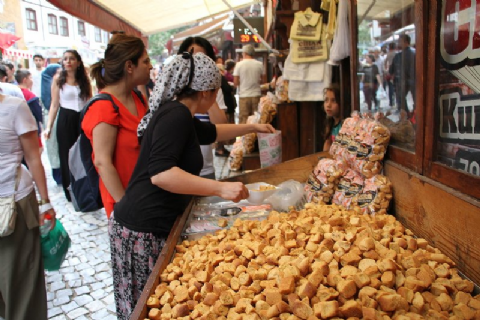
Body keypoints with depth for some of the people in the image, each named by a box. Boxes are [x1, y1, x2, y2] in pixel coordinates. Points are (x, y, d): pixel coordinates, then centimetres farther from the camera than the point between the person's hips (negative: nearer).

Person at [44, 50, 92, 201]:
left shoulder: (84, 78, 5)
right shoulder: (58, 79, -1)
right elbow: (54, 104, 0)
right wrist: (49, 126, -5)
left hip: (83, 119, 2)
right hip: (66, 120, -1)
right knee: (67, 155, 7)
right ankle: (70, 189, 21)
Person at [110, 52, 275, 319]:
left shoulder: (178, 113, 15)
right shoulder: (176, 115, -15)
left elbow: (210, 132, 34)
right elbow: (160, 173, -26)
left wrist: (251, 127, 41)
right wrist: (221, 188, -28)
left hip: (157, 225, 10)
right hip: (144, 230, -9)